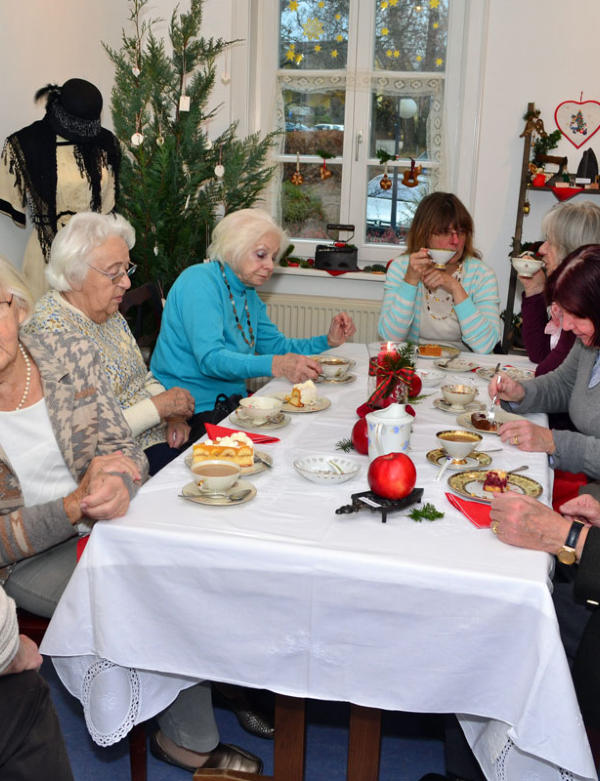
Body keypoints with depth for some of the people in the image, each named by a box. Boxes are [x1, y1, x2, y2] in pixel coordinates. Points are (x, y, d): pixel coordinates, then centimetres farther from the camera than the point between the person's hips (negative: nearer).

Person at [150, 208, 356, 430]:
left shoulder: (249, 295, 14)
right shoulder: (200, 282, -15)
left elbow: (277, 346, 21)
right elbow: (209, 359, -26)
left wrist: (328, 341, 5)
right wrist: (276, 365, -38)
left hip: (231, 402, 9)